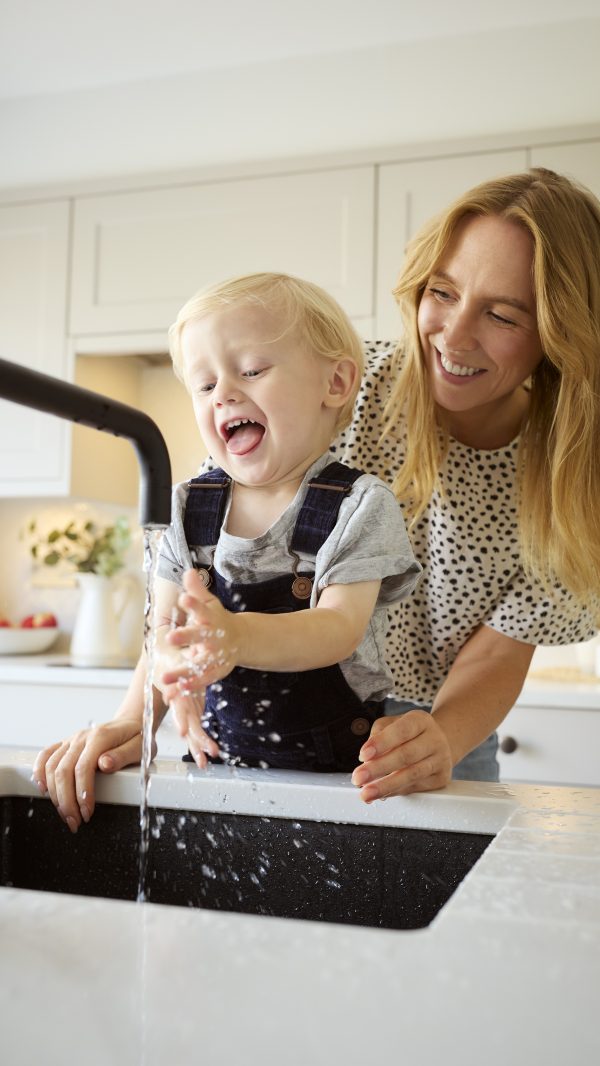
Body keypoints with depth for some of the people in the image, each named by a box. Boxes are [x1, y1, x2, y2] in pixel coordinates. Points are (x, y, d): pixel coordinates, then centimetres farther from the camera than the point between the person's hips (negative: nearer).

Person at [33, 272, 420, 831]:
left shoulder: (357, 505, -6)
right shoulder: (186, 508, 7)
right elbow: (166, 634, 4)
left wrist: (239, 636, -39)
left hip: (333, 774, -4)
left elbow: (339, 628, -19)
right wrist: (130, 722, -17)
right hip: (217, 767, 4)